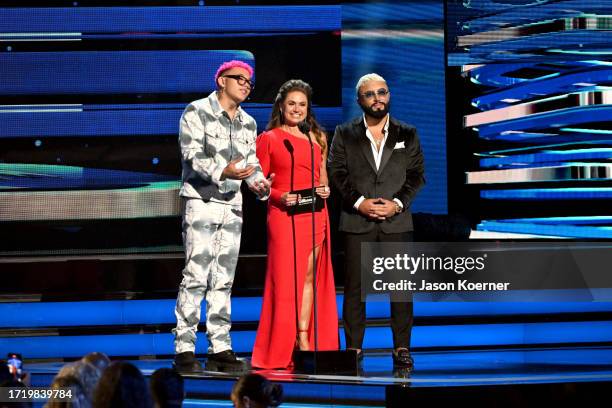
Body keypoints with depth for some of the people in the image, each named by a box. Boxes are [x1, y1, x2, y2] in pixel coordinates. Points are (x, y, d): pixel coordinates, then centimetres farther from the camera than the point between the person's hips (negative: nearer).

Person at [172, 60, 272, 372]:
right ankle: (184, 348, -10)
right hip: (201, 202, -6)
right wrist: (223, 171, -30)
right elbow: (192, 154, -15)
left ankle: (220, 347, 9)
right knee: (196, 276, -11)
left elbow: (252, 162, 14)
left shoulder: (248, 123, 15)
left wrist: (258, 182, -8)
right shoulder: (197, 112, -4)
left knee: (223, 280, 6)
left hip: (232, 207, 6)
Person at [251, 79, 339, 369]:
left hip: (315, 215, 5)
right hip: (283, 215, -5)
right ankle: (280, 351, -2)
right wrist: (280, 197, -15)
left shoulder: (316, 138, 16)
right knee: (286, 279, -5)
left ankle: (304, 341, 8)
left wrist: (325, 190, 2)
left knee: (309, 276, 4)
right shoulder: (268, 139, 2)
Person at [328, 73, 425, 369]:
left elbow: (417, 175, 6)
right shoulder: (345, 134, 9)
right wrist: (359, 202, -11)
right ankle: (354, 348, 4)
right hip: (356, 222, 0)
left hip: (397, 221, 1)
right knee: (354, 287, -1)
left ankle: (402, 348, 4)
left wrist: (398, 203, -8)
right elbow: (337, 173, 2)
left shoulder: (407, 134, 11)